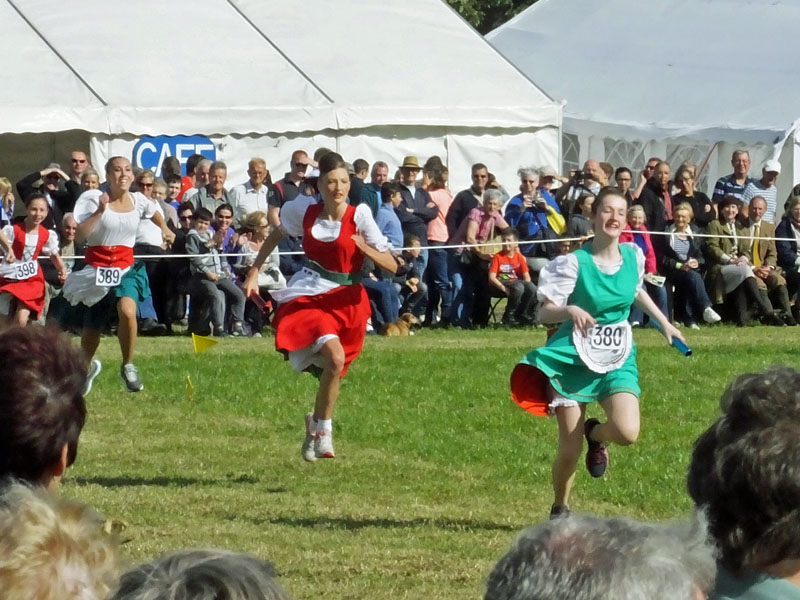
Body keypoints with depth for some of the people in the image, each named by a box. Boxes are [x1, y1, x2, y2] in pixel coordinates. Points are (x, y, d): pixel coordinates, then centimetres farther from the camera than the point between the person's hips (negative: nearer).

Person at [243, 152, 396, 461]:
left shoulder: (359, 216, -9)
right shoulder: (304, 210, -3)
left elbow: (391, 266, -9)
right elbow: (277, 235, 18)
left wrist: (364, 248, -26)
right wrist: (254, 273, 15)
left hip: (346, 300, 1)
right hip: (308, 296, -1)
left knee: (334, 370, 3)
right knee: (335, 357, -24)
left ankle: (317, 425, 31)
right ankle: (323, 429, -8)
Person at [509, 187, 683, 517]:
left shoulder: (633, 256, -1)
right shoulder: (575, 263, -14)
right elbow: (544, 313, -15)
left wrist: (663, 322, 24)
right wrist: (570, 310, -34)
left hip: (618, 360, 3)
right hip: (574, 358, -3)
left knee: (627, 432, -21)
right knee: (569, 450, -2)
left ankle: (595, 433, 16)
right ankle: (560, 509, 26)